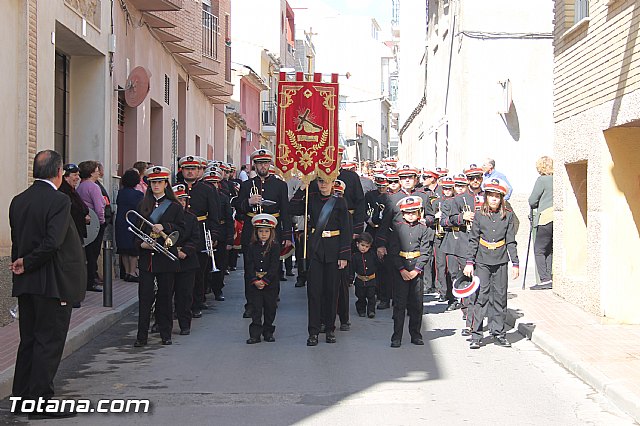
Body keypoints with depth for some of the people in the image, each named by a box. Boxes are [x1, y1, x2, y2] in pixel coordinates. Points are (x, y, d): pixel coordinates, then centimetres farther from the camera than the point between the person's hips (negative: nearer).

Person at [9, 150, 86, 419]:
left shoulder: (18, 201, 7)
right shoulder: (59, 201, -15)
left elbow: (16, 241, 10)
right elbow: (53, 242, -23)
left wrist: (22, 264, 13)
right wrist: (27, 264, -11)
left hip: (25, 284, 7)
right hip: (53, 284, -7)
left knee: (29, 339, 17)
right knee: (49, 341, 0)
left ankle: (22, 394, 25)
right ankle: (40, 400, 2)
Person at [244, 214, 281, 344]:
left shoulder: (275, 246, -3)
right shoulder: (252, 247, 4)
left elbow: (274, 266, -10)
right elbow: (249, 265, -1)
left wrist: (265, 280, -17)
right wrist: (254, 280, -14)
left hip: (271, 283, -1)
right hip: (254, 283, 1)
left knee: (270, 307, 6)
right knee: (256, 308, 0)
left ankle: (268, 332, 19)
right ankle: (255, 334, 2)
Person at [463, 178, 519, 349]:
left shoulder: (508, 215, 5)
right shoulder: (479, 216, 2)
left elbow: (511, 241, 6)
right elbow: (473, 240, 3)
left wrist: (515, 264, 2)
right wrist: (469, 262, -3)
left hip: (501, 262, 1)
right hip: (482, 262, -1)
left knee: (500, 297, 6)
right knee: (480, 297, -3)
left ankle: (498, 334, 15)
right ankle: (476, 335, 1)